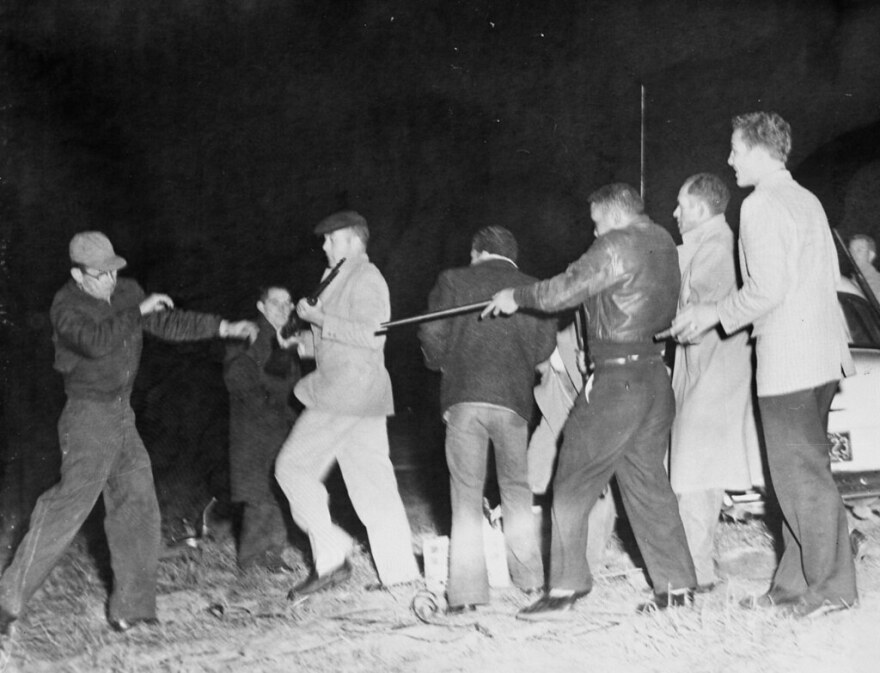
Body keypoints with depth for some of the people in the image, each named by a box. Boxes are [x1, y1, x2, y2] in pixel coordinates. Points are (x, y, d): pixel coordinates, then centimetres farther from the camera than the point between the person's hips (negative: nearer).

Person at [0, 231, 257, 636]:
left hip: (122, 415, 8)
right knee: (70, 502, -15)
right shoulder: (67, 308, -14)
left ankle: (130, 607, 12)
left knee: (137, 506, 5)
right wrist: (138, 311, -26)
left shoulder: (126, 292, 6)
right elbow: (95, 341, -33)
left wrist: (224, 328, 8)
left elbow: (168, 323, 14)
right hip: (89, 416, -8)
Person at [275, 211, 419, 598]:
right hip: (362, 396, 10)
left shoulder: (365, 279, -9)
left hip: (346, 391, -10)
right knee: (373, 484, 6)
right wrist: (308, 342, 15)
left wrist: (320, 320, -18)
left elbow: (371, 335, -21)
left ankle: (330, 557, -7)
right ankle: (400, 574, 5)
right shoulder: (344, 280, 23)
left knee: (293, 467, -5)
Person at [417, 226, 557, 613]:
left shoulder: (453, 281, 5)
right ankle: (529, 575, 19)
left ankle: (466, 591, 1)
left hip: (463, 397, -1)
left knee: (466, 494, 4)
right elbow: (545, 346, 4)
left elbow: (432, 334, -3)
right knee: (515, 486, 19)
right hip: (513, 399, 1)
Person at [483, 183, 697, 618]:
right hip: (656, 381, 9)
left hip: (617, 382, -9)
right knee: (648, 482, 13)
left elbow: (567, 289, -15)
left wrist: (517, 297, -1)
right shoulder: (663, 244, 14)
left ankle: (566, 586, -1)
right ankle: (677, 586, 12)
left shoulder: (618, 245, -12)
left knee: (572, 486, -2)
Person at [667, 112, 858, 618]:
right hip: (821, 355, 9)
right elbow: (831, 275, 19)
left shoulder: (761, 206, -12)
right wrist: (837, 339, 24)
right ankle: (795, 582, 16)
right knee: (801, 473, 12)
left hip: (786, 362, -9)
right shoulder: (808, 202, 16)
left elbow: (767, 289, -19)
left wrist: (715, 314, -6)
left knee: (802, 476, -5)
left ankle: (833, 586, -3)